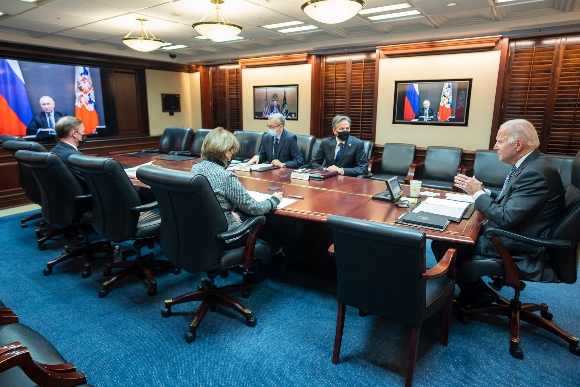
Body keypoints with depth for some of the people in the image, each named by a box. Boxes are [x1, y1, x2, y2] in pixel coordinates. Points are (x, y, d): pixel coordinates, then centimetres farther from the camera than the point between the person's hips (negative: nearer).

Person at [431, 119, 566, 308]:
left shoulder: (535, 173, -25)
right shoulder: (530, 164, 5)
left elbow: (506, 219, -28)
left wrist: (478, 193, -15)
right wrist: (480, 190, -4)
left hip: (518, 247, -10)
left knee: (442, 244, -12)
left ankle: (476, 293, 11)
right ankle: (471, 288, 22)